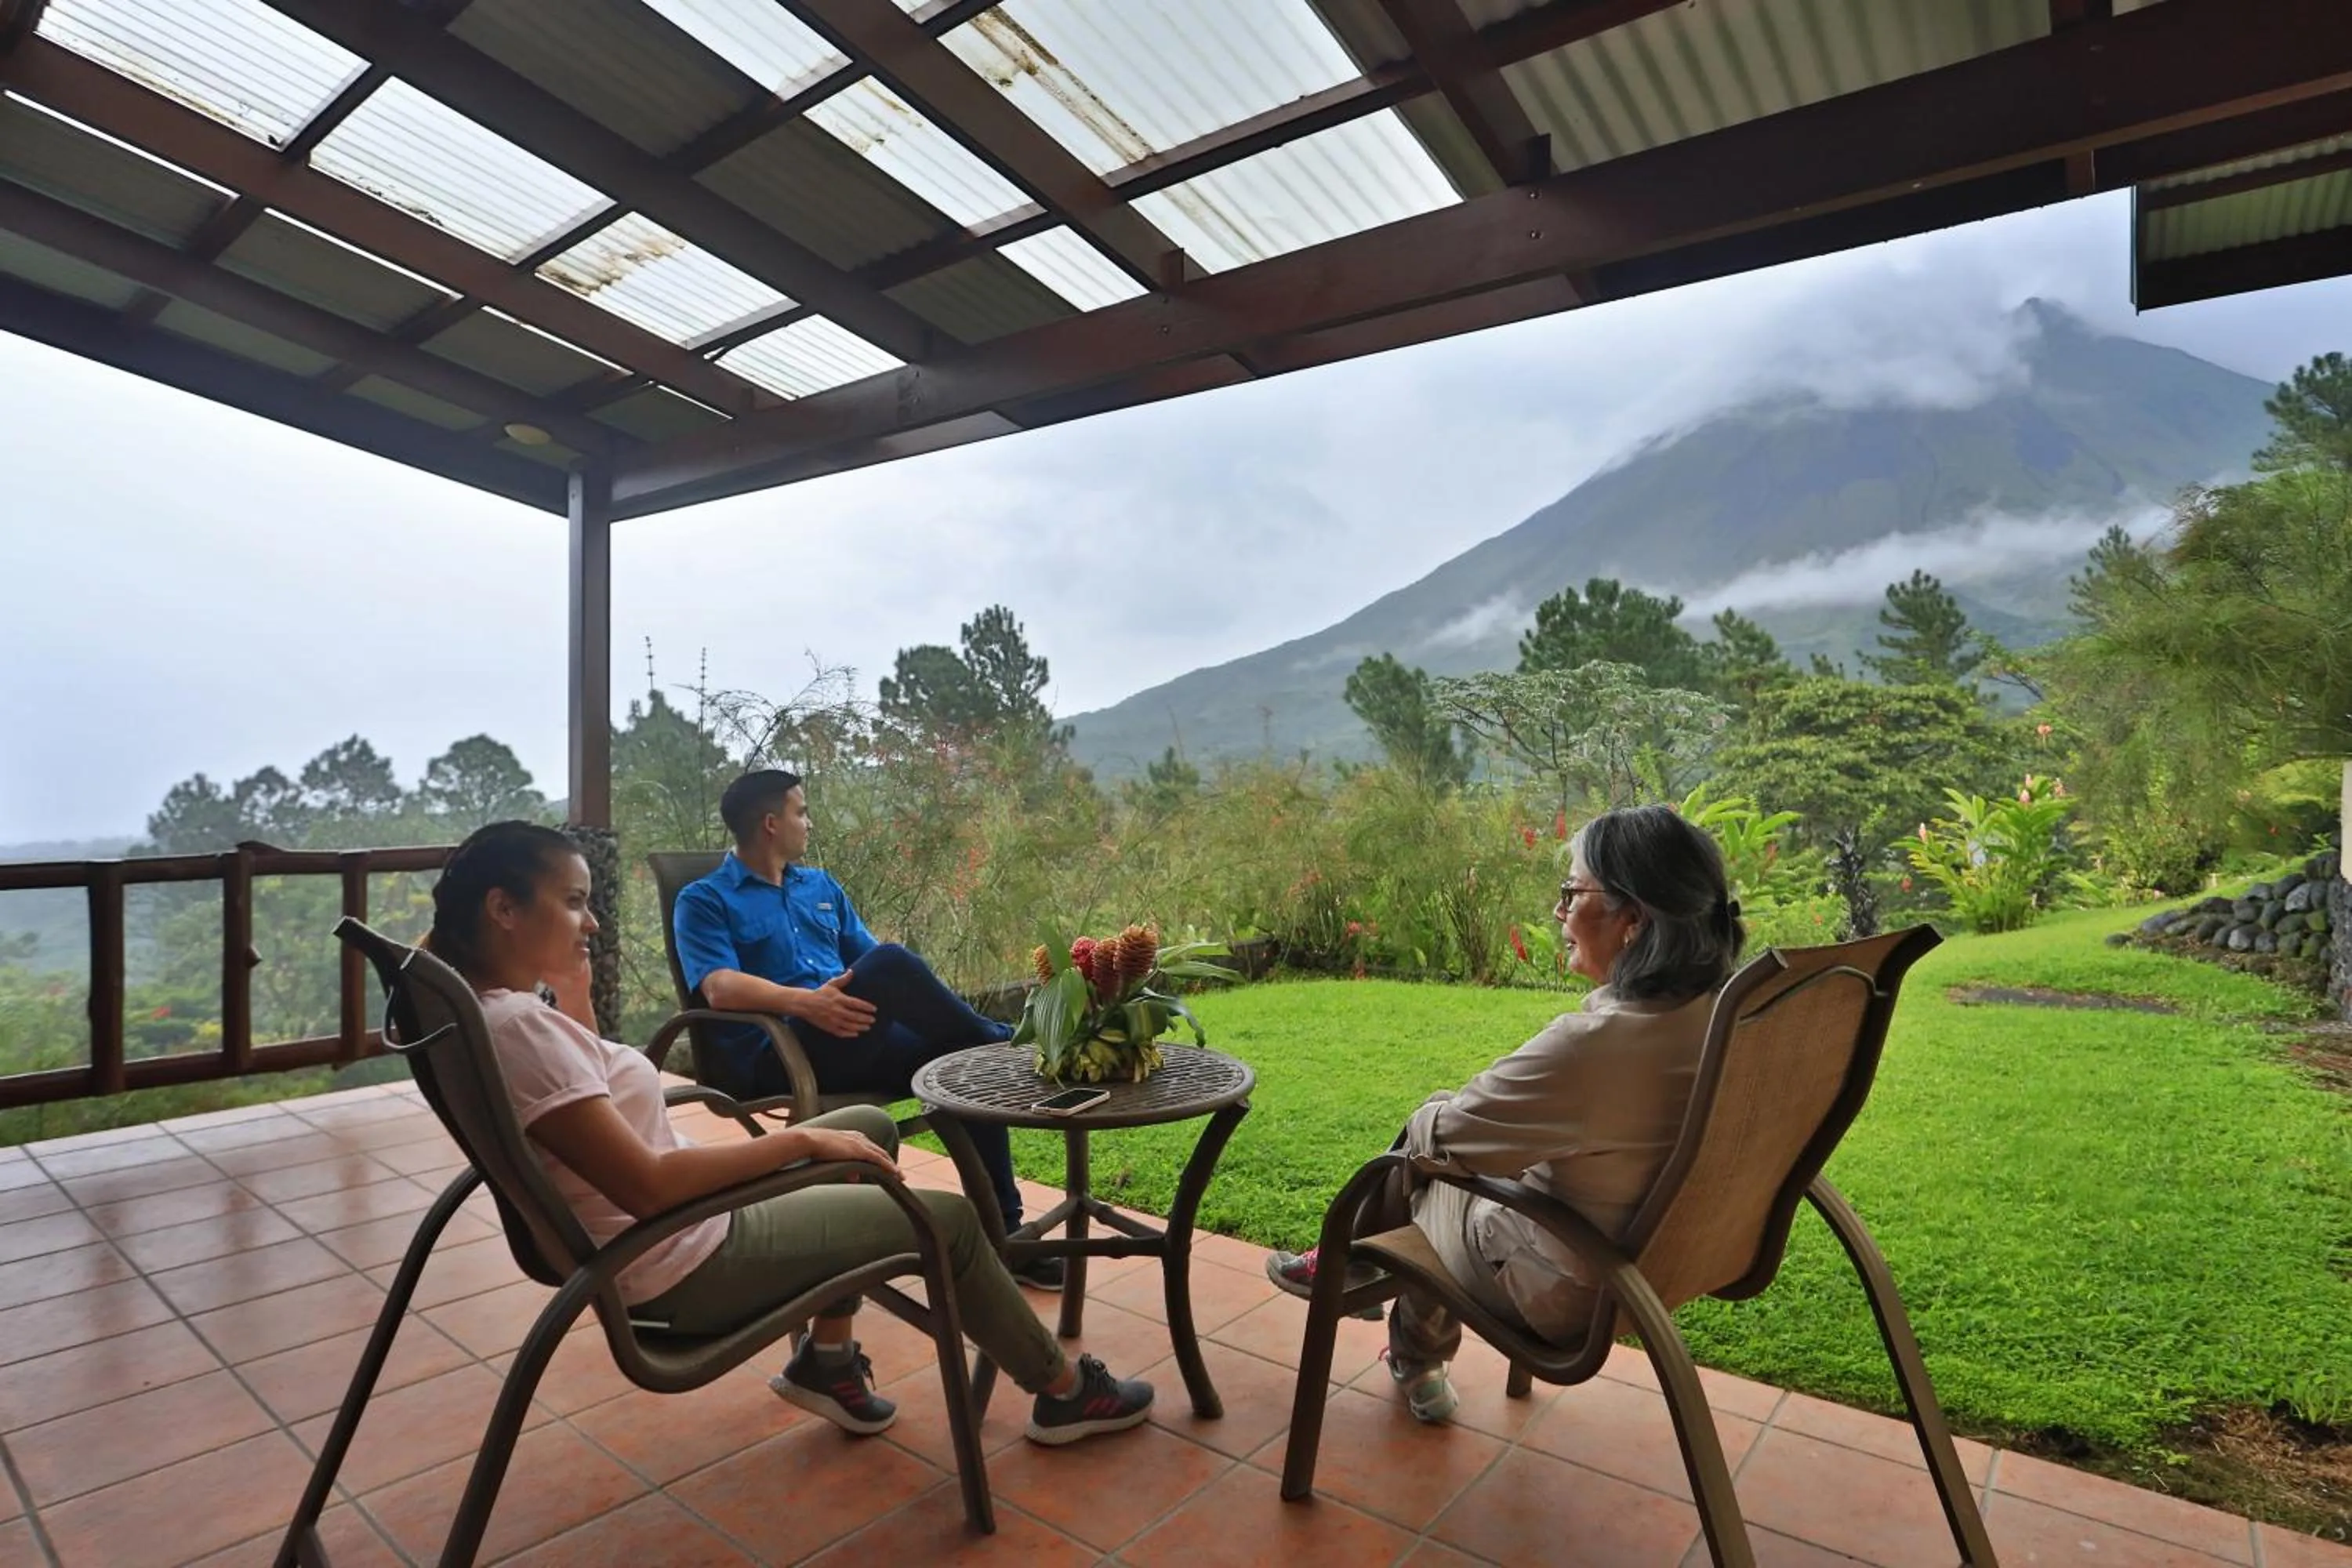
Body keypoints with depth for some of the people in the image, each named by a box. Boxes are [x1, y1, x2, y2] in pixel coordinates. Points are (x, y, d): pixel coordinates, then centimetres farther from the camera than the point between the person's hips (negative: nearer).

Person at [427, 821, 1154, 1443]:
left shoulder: (505, 1008, 2)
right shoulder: (516, 1025, -27)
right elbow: (646, 1186, -30)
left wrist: (574, 990, 6)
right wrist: (798, 1141, -21)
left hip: (679, 1226, 10)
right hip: (684, 1265, -10)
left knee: (873, 1127, 19)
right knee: (952, 1220, -1)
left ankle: (827, 1358, 22)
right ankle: (1064, 1391, 21)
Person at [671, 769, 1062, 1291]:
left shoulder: (822, 887, 23)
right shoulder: (703, 901, 4)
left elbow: (871, 965, 18)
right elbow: (719, 987, -14)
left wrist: (936, 1006, -2)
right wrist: (803, 1001, -32)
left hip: (855, 1046, 6)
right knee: (891, 961, -31)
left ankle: (1001, 1231, -9)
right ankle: (1000, 1042, -10)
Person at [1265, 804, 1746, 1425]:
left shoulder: (1591, 1043, -35)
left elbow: (1439, 1139, -20)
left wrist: (1427, 1115, 3)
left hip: (1566, 1294, -7)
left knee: (1417, 1161, 15)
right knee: (1429, 1127, 16)